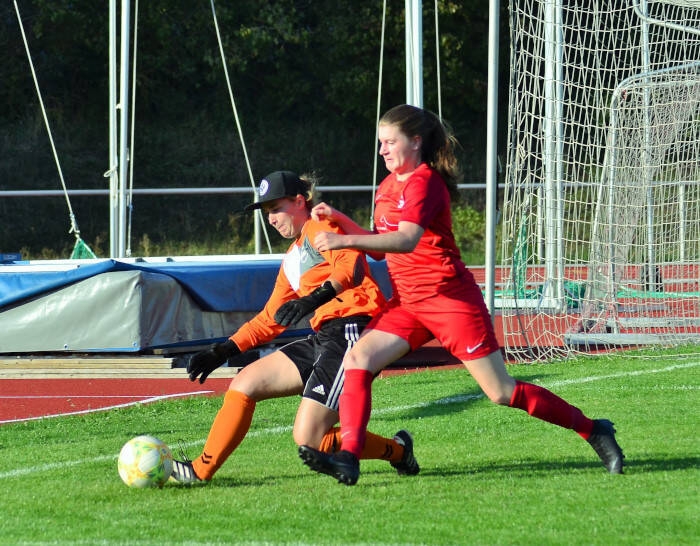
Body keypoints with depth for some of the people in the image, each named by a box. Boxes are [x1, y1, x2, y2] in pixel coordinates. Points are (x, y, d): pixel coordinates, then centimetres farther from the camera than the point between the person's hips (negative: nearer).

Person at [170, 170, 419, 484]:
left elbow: (351, 267, -22)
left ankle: (397, 451, 4)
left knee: (308, 439, -15)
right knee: (243, 384, 3)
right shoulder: (292, 258, 25)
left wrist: (314, 298, -36)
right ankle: (201, 470, 7)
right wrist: (223, 351, 22)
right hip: (323, 339, 10)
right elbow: (271, 318, 30)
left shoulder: (320, 227, -3)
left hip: (351, 332, -10)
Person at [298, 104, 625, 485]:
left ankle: (592, 431, 9)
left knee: (502, 392, -5)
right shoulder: (388, 187, 12)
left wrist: (344, 240, -40)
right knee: (357, 360, -13)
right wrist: (341, 222, 5)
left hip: (450, 299, -8)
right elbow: (380, 249, 18)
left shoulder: (424, 182, -16)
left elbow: (406, 240, -32)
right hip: (407, 302, 8)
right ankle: (348, 457, -19)